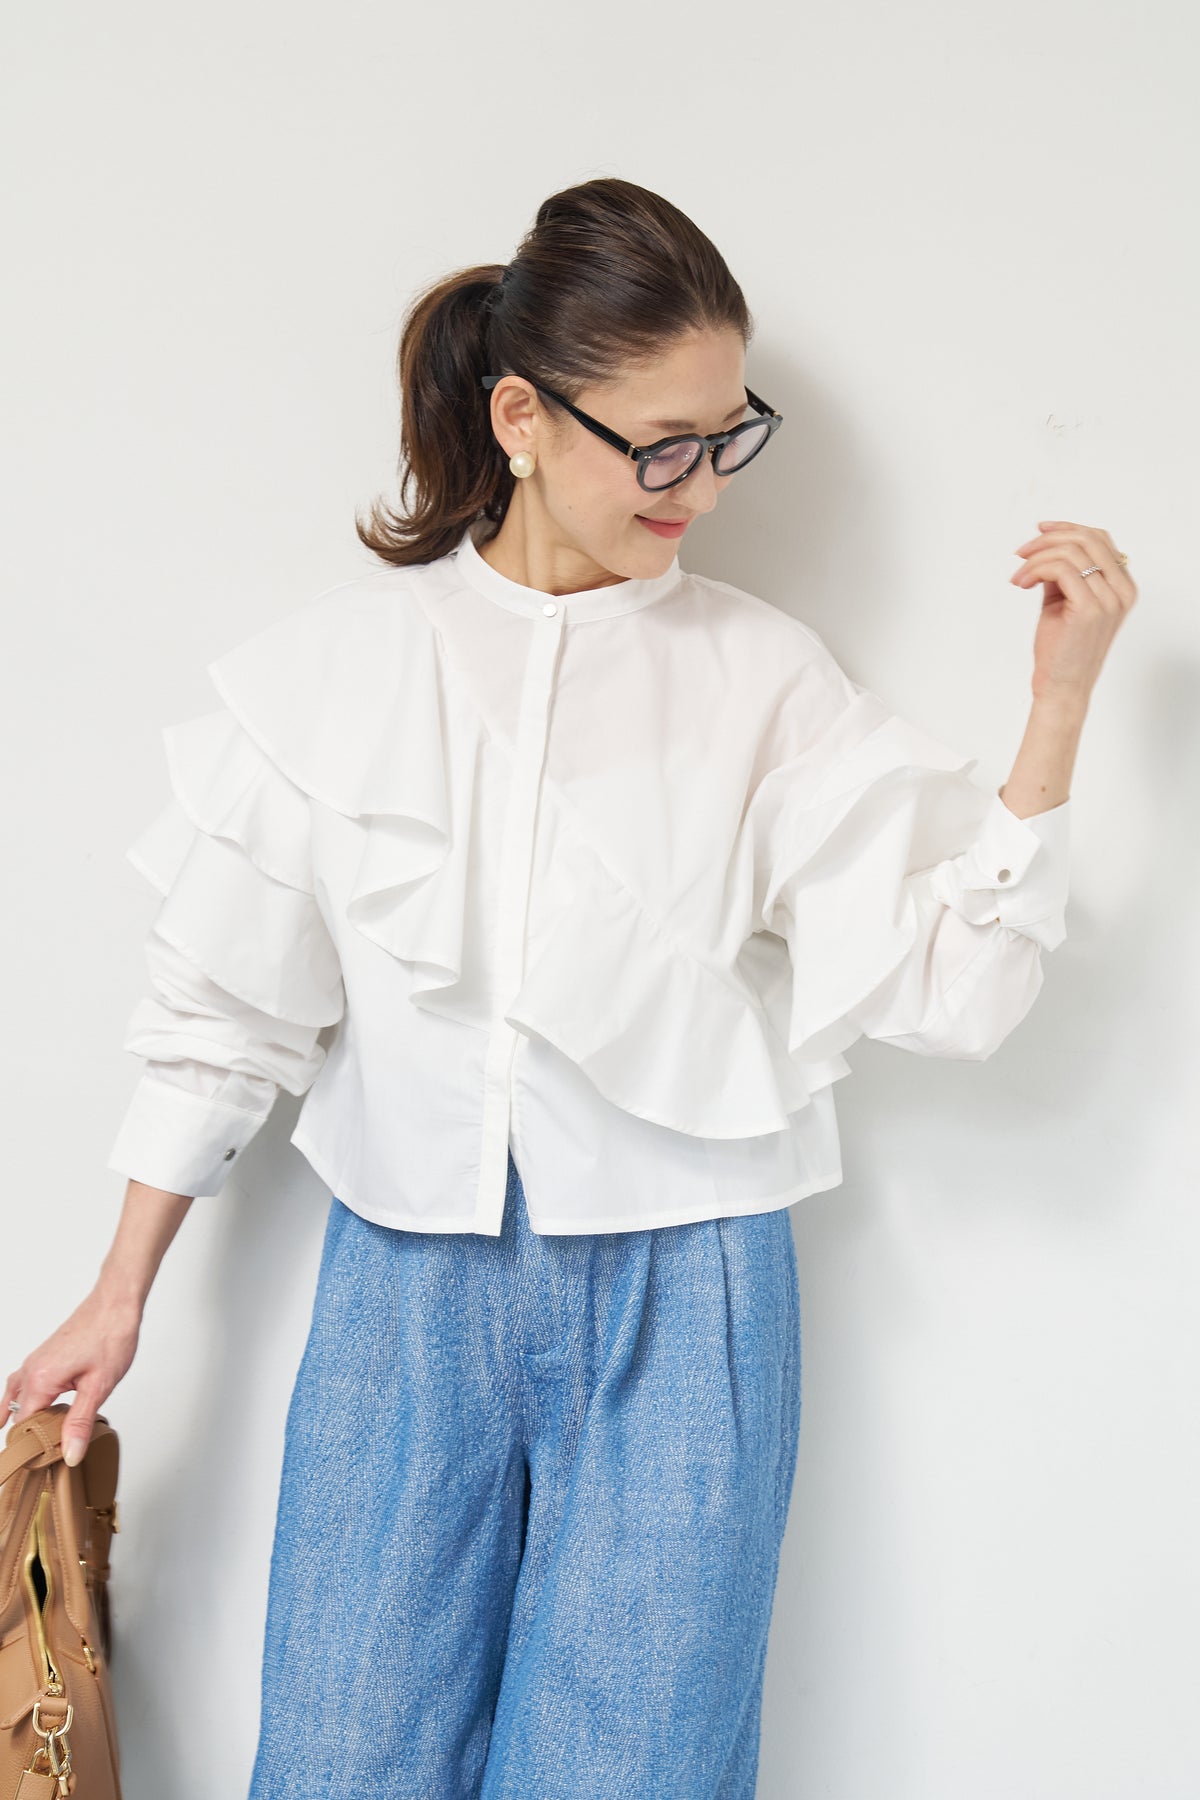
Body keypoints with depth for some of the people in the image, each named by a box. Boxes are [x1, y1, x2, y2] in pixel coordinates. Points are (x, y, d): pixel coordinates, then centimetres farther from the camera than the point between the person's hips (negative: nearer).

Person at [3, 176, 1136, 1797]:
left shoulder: (764, 675, -2)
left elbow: (951, 981, -6)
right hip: (404, 1289, 1)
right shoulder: (334, 665, 0)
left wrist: (1061, 696, -14)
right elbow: (226, 1006, 7)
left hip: (681, 1306, -1)